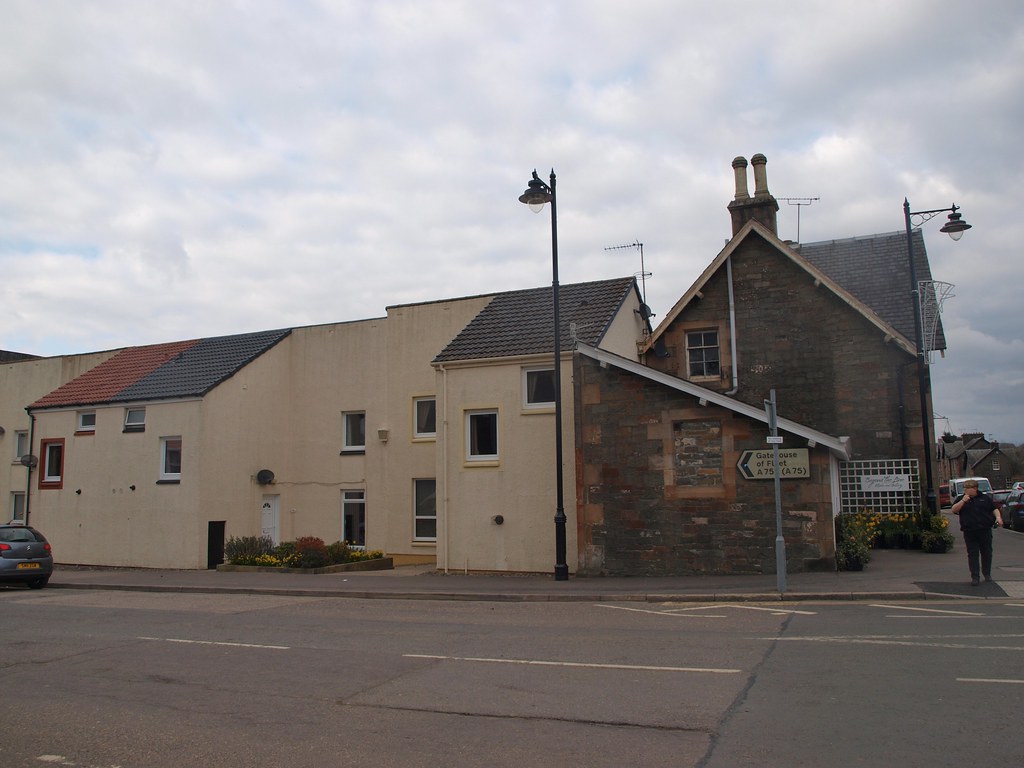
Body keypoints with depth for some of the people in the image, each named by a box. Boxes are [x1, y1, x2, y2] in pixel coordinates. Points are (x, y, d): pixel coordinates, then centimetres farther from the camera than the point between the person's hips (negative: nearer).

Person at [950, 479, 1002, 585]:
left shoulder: (985, 498, 9)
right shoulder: (961, 499, 7)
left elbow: (994, 509, 13)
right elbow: (953, 510, -5)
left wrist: (998, 517, -6)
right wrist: (963, 501, -14)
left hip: (985, 531, 1)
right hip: (969, 532, -1)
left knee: (987, 552, 10)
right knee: (972, 554, -2)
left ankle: (987, 574, 27)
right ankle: (975, 577, 0)